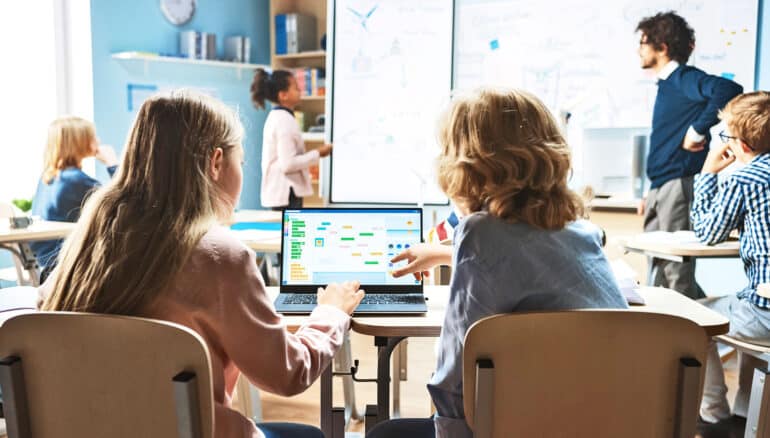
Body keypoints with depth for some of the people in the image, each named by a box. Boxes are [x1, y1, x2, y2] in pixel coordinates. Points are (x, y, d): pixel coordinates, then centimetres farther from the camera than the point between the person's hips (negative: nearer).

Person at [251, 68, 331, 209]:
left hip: (279, 191, 10)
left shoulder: (276, 117, 13)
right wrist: (317, 154, -12)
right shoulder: (284, 120, -17)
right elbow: (288, 164, -21)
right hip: (286, 192, -10)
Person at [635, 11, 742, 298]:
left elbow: (729, 90, -30)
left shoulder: (684, 78, -8)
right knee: (657, 269, 15)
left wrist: (697, 131, -22)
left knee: (677, 272, -5)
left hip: (679, 185, -10)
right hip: (661, 189, 10)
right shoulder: (666, 84, 19)